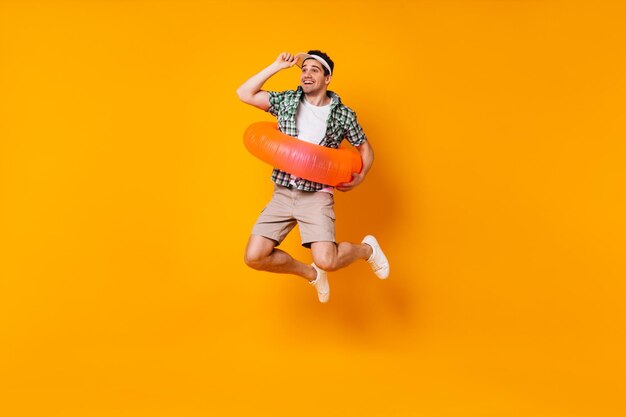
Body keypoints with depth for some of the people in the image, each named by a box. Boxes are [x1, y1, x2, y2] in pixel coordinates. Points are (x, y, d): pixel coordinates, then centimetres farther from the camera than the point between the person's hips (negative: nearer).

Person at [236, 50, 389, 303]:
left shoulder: (343, 114, 2)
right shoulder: (287, 101, 7)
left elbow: (365, 148, 13)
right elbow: (245, 94, 0)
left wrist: (361, 176, -3)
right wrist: (277, 66, -1)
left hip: (317, 195, -3)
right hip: (282, 193, 3)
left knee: (326, 261, -21)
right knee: (254, 257, -7)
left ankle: (367, 248, 14)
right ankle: (311, 274, 19)